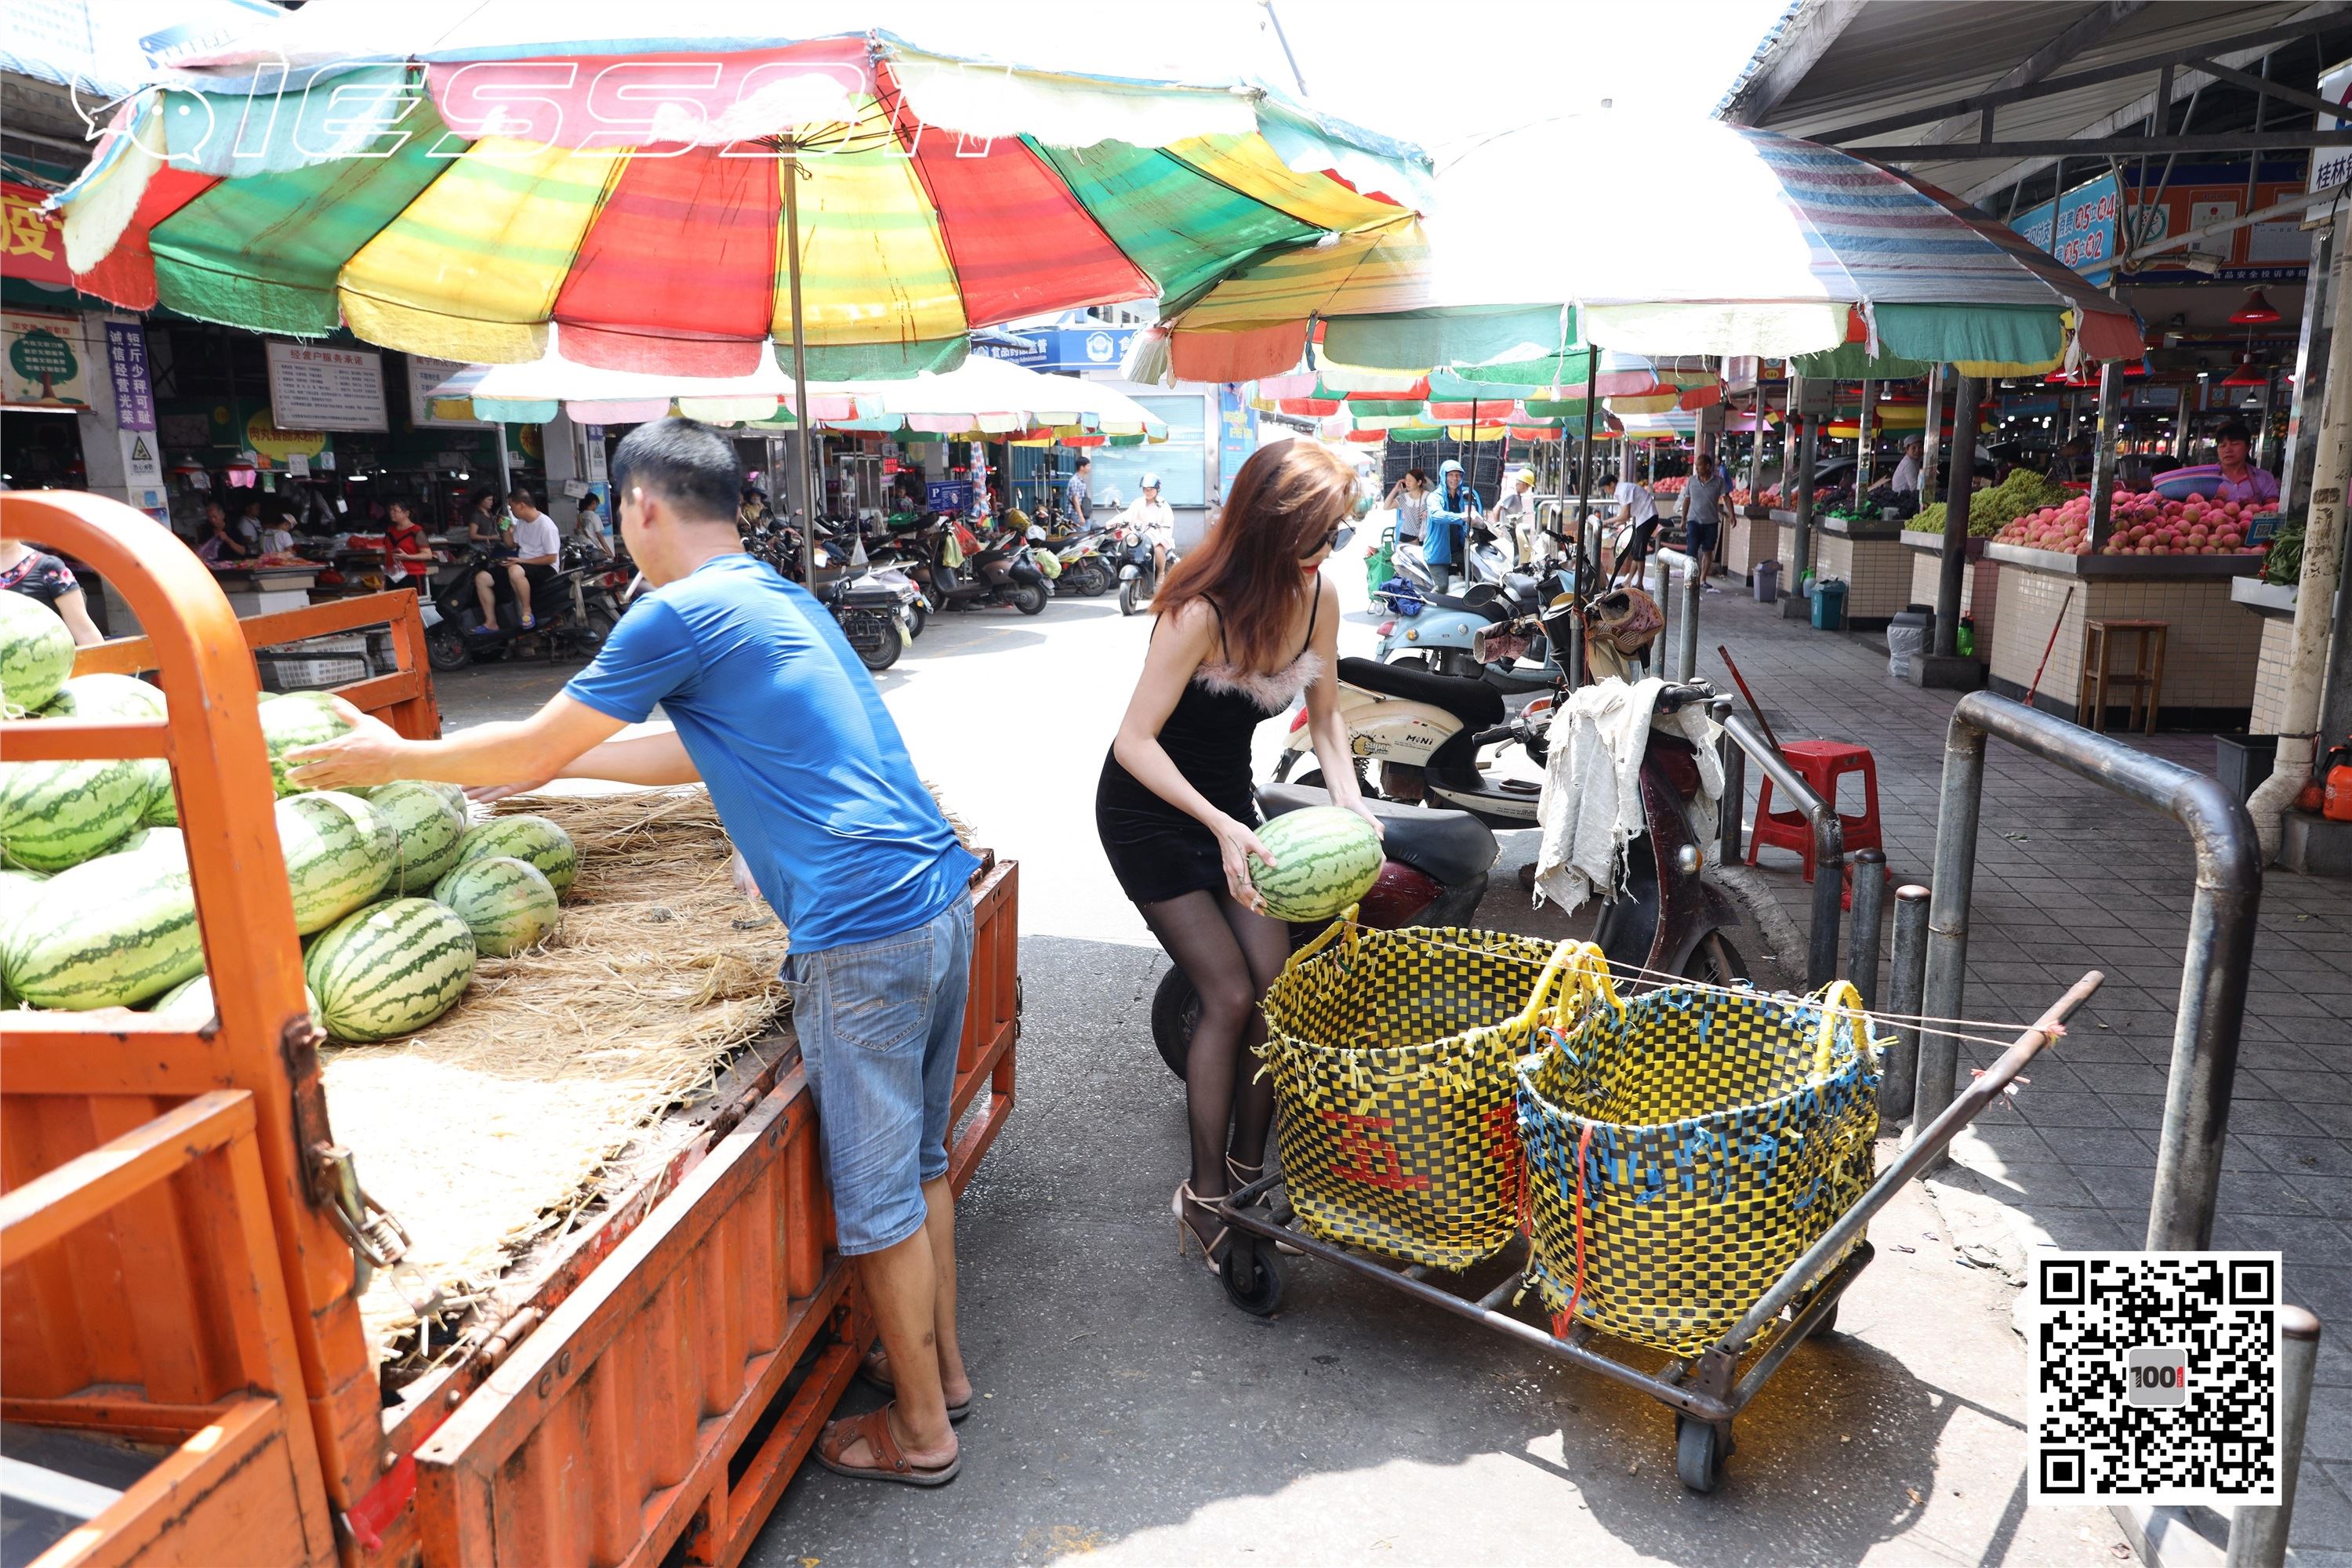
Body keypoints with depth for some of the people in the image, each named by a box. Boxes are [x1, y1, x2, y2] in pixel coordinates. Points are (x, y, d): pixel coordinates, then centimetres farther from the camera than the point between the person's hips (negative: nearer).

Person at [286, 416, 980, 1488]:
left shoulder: (683, 613, -9)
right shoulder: (780, 598, 20)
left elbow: (529, 748, 0)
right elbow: (696, 754, 30)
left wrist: (390, 758, 17)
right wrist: (548, 761, 35)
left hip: (861, 931, -9)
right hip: (941, 897, 9)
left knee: (877, 1194, 7)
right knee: (917, 1157, 22)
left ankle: (922, 1432, 24)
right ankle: (941, 1366, 39)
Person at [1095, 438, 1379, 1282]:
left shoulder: (1318, 596, -9)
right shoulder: (1202, 610, -29)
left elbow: (1325, 714, 4)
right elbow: (1134, 742, -29)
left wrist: (1348, 799, -14)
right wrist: (1222, 828, -38)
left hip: (1228, 801, 6)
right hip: (1151, 810, -6)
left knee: (1275, 989, -1)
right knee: (1228, 995, -10)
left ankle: (1248, 1170, 17)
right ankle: (1204, 1197, 6)